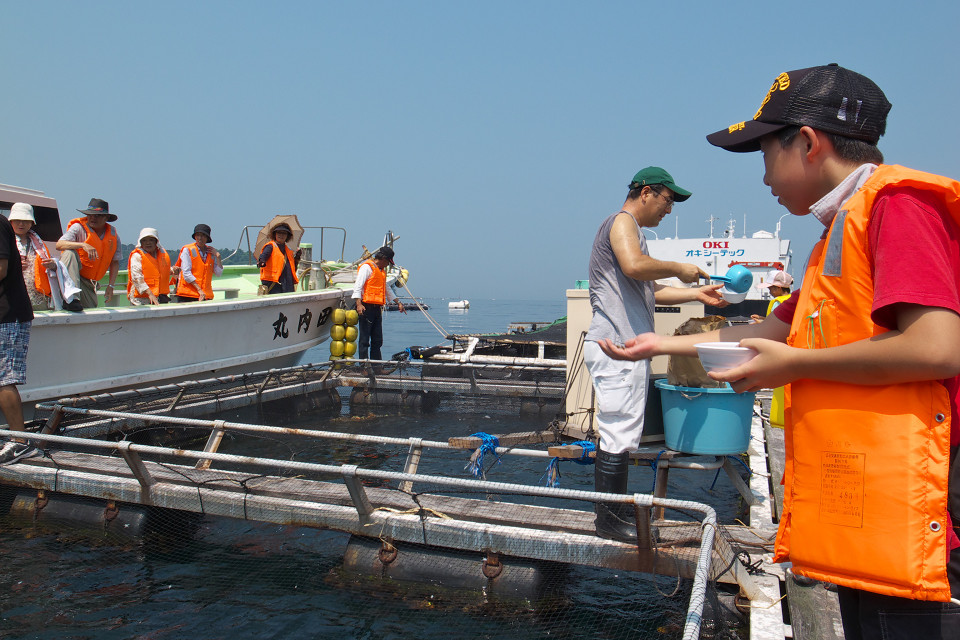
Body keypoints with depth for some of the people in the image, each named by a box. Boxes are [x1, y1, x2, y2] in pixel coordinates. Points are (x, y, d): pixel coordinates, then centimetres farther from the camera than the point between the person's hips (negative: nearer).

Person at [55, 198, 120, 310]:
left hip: (89, 283, 4)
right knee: (69, 253, -35)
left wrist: (111, 286, 1)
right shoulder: (78, 228, -8)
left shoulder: (113, 236, 4)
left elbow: (115, 262, 9)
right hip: (69, 272, -4)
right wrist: (83, 245, -38)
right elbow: (59, 245, -23)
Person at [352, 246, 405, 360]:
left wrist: (398, 302, 33)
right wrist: (359, 304, -25)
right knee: (365, 339, -6)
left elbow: (387, 289, 34)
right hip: (367, 307, -9)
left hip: (377, 308, 9)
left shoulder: (382, 271, 23)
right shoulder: (367, 267, -5)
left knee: (377, 340, 9)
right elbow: (358, 286, -14)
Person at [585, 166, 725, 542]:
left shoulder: (630, 228, 27)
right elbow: (635, 266, -28)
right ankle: (611, 519, 0)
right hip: (617, 345, -11)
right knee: (618, 434, -7)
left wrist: (696, 294, 22)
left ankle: (613, 512, 23)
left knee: (615, 433, 14)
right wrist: (679, 269, -13)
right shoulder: (623, 221, -6)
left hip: (624, 347, 11)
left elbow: (648, 291, 29)